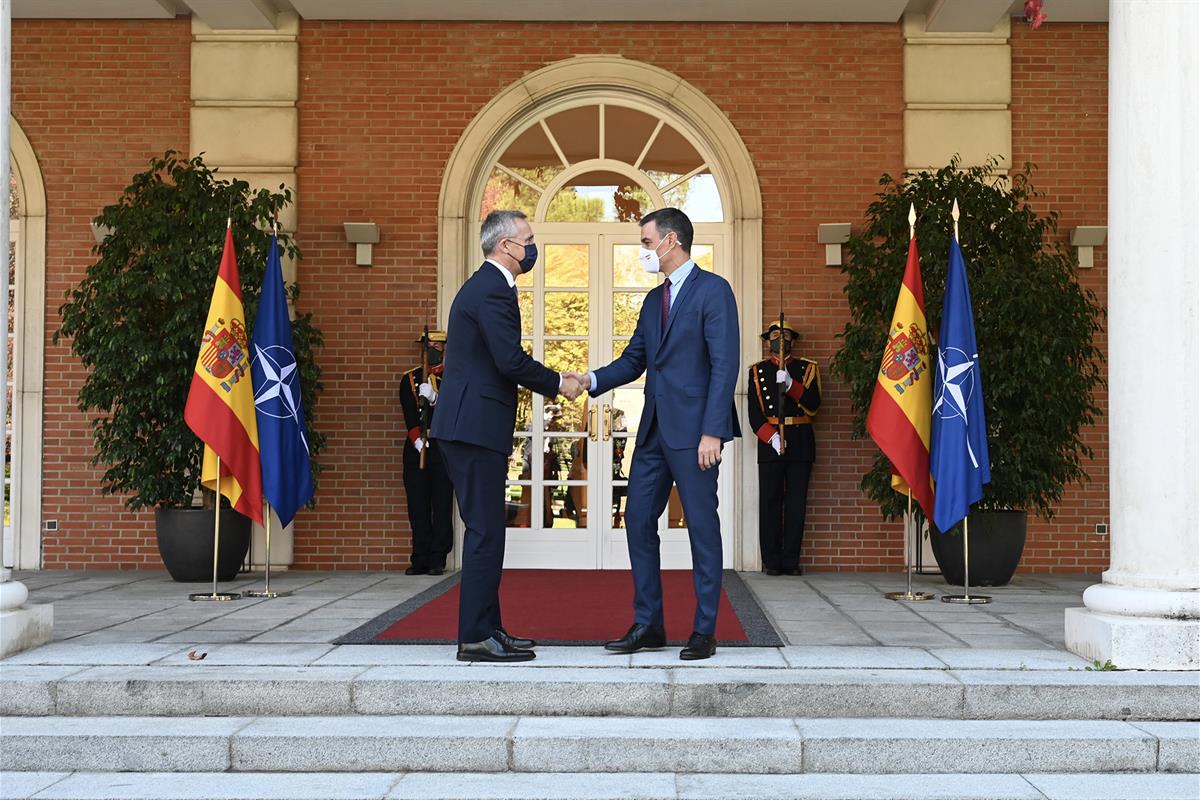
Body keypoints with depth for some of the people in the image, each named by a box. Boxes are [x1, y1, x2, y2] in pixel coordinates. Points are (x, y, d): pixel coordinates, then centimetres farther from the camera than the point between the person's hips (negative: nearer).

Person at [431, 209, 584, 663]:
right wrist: (558, 384, -7)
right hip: (475, 426, -11)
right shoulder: (492, 290, -13)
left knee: (485, 531, 14)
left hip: (467, 426, 11)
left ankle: (487, 628, 20)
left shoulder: (483, 285, 21)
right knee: (486, 532, -8)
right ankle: (476, 638, -6)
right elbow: (510, 360, -20)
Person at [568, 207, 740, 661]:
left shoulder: (712, 290, -7)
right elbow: (634, 360, 17)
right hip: (654, 430, 8)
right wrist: (592, 380, -2)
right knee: (638, 520, 7)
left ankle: (704, 632, 8)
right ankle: (647, 625, 16)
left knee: (702, 527, 0)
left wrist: (712, 432, -19)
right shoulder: (654, 299, 18)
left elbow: (725, 365, -13)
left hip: (693, 431, -8)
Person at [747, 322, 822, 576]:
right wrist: (771, 437, -13)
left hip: (801, 442, 1)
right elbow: (754, 412, 1)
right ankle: (771, 561, 2)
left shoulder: (807, 369, 11)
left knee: (796, 502, 0)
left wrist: (790, 384, -16)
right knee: (770, 502, -3)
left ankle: (791, 560, 5)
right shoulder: (758, 371, 10)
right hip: (769, 442, -1)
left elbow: (813, 405, -3)